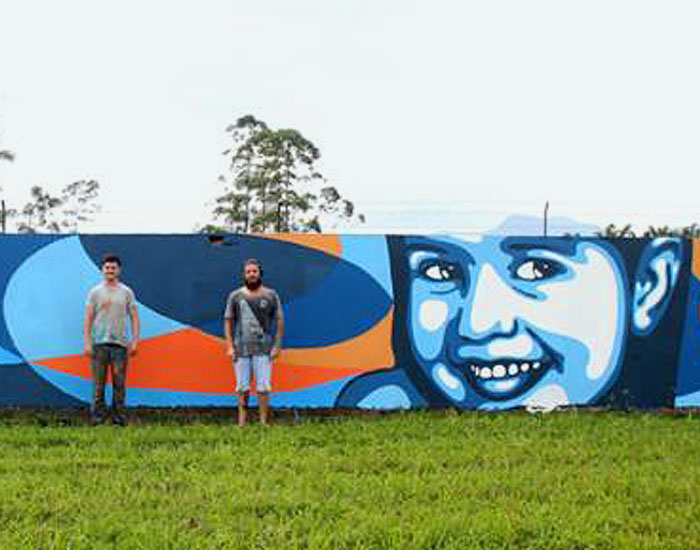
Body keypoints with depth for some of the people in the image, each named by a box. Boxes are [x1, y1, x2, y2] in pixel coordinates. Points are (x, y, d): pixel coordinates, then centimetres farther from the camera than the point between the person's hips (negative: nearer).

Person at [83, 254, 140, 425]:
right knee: (98, 383, -1)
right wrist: (87, 343, -4)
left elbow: (134, 318, 9)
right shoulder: (95, 292, 7)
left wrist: (135, 341, -1)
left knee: (119, 382, 0)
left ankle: (119, 417, 5)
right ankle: (98, 416, 4)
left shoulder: (126, 292, 9)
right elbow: (88, 319, 5)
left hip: (120, 343, 1)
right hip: (99, 343, 0)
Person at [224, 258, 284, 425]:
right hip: (241, 349, 1)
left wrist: (277, 345, -1)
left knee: (263, 387, -2)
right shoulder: (235, 296, 5)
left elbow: (279, 320, 6)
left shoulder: (270, 295, 4)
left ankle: (264, 421, 3)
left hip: (263, 349, -1)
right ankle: (241, 422, 8)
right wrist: (230, 346, 0)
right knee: (242, 388, 3)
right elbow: (228, 321, 7)